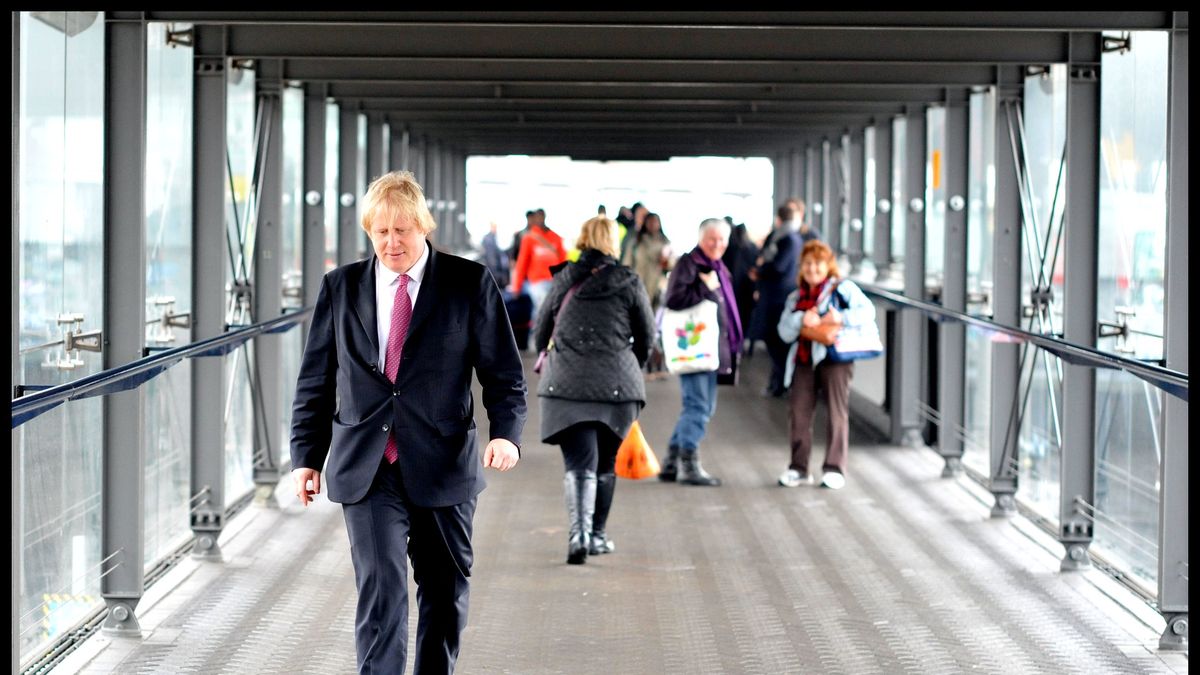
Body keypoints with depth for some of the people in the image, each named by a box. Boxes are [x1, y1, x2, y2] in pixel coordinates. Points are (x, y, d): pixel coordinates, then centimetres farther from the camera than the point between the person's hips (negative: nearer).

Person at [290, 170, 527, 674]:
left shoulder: (469, 284, 1)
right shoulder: (340, 287, 6)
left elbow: (503, 373, 0)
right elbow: (315, 380, 11)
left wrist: (506, 433, -16)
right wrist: (307, 455, 6)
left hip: (443, 467, 0)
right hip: (367, 472, 0)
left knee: (445, 595, 11)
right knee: (381, 591, -11)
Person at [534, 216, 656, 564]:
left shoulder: (564, 280, 6)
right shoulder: (628, 283, 2)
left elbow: (541, 333, 14)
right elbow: (646, 335, 8)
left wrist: (550, 358, 34)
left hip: (566, 382, 0)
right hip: (615, 384, 0)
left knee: (578, 462, -4)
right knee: (605, 463, 14)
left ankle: (579, 532, -23)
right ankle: (596, 535, 23)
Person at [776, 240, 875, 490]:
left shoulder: (843, 288, 2)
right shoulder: (796, 297, 17)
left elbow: (868, 310, -11)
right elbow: (784, 332, 8)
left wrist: (841, 318, -23)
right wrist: (801, 319, -11)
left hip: (834, 358, -5)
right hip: (803, 359, 5)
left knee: (837, 412, -2)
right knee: (799, 414, 3)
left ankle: (834, 469, 1)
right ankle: (798, 468, 12)